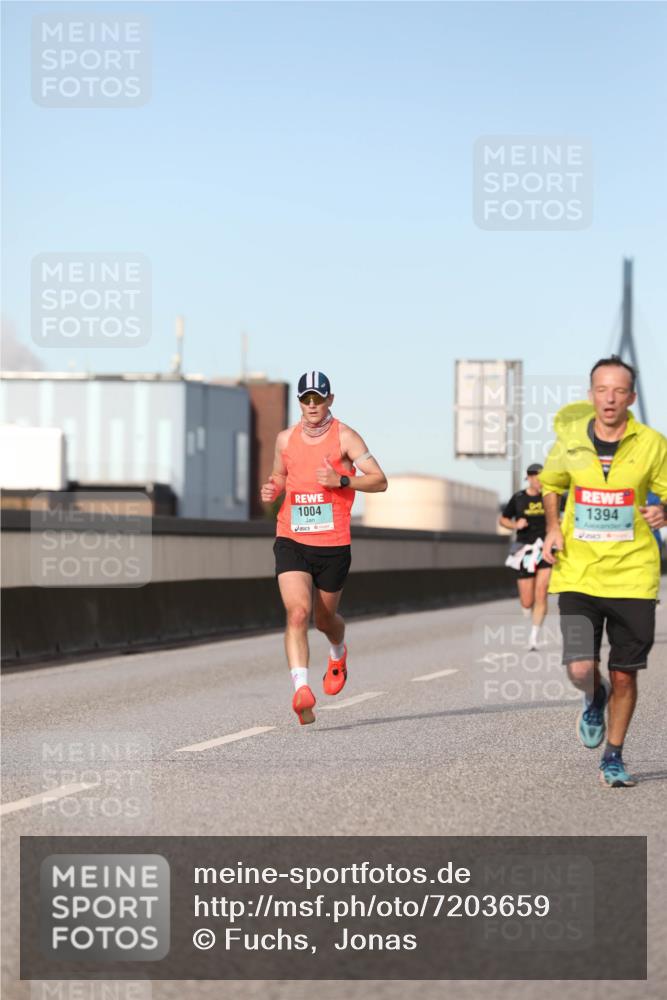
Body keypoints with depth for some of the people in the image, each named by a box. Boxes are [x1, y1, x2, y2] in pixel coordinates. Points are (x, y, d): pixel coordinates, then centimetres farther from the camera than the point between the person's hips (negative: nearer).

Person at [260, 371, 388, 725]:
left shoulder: (345, 437, -4)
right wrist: (271, 488, 1)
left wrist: (341, 480, -21)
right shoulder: (285, 439, 6)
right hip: (291, 541, 1)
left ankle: (338, 653, 51)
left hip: (333, 545, -1)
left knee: (324, 619, 15)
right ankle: (301, 689, -27)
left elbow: (379, 481, -6)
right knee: (297, 612, -20)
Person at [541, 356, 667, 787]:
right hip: (578, 573, 1)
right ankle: (595, 700, 27)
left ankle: (614, 757, 26)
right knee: (582, 669, -11)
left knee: (624, 674, 5)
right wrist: (553, 527, 4)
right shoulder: (570, 438, 0)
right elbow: (551, 484, 19)